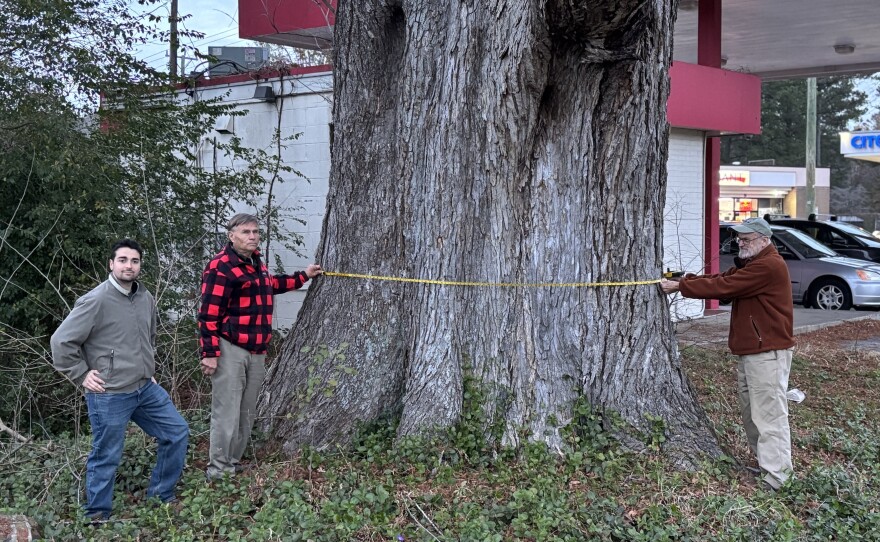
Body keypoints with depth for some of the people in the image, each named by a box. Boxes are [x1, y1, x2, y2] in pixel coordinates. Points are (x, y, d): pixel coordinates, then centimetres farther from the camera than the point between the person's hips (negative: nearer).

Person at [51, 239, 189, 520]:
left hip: (146, 389, 7)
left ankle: (160, 497, 26)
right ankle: (97, 517, 22)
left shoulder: (146, 299, 6)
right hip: (110, 396, -7)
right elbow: (61, 341, -14)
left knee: (177, 433, 11)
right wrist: (82, 375, -10)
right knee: (106, 458, 3)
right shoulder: (96, 301, -16)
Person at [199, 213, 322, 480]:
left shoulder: (256, 263, 14)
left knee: (247, 413, 13)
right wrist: (209, 353, -20)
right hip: (230, 350, -9)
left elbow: (271, 284, 36)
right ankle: (218, 471, 2)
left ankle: (233, 463, 25)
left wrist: (303, 276, 37)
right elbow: (209, 313, -17)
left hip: (256, 350, 9)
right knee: (227, 413, -7)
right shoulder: (221, 267, -14)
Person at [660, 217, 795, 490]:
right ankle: (763, 461, 26)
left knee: (769, 414, -9)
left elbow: (723, 286, -20)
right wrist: (685, 279, -2)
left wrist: (679, 287, -16)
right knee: (750, 411, 16)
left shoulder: (769, 266, -18)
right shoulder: (749, 264, 19)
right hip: (749, 350, 11)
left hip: (768, 352, -11)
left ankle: (775, 478, -7)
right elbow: (721, 279, 11)